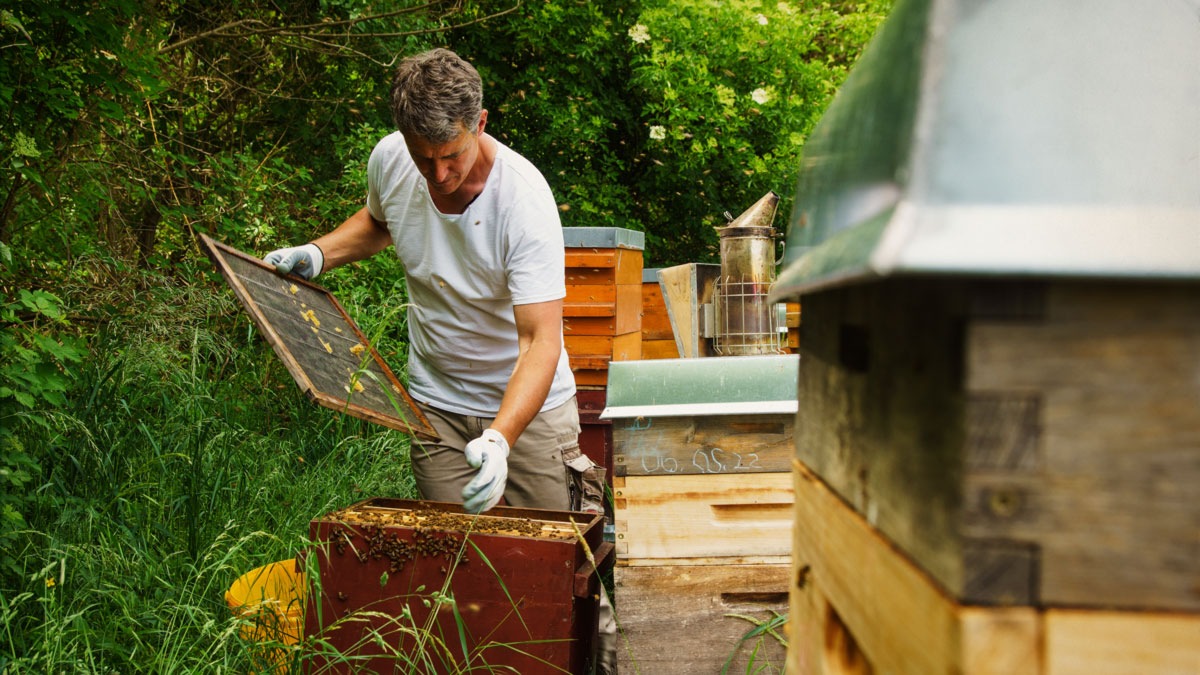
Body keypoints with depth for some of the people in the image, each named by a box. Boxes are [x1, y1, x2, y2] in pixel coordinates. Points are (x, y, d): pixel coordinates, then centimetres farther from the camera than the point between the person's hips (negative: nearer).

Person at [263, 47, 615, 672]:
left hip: (530, 404, -4)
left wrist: (498, 440, -46)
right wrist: (319, 254, -1)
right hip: (437, 400, 4)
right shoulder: (389, 159, -10)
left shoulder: (523, 199, -27)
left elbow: (541, 341, -33)